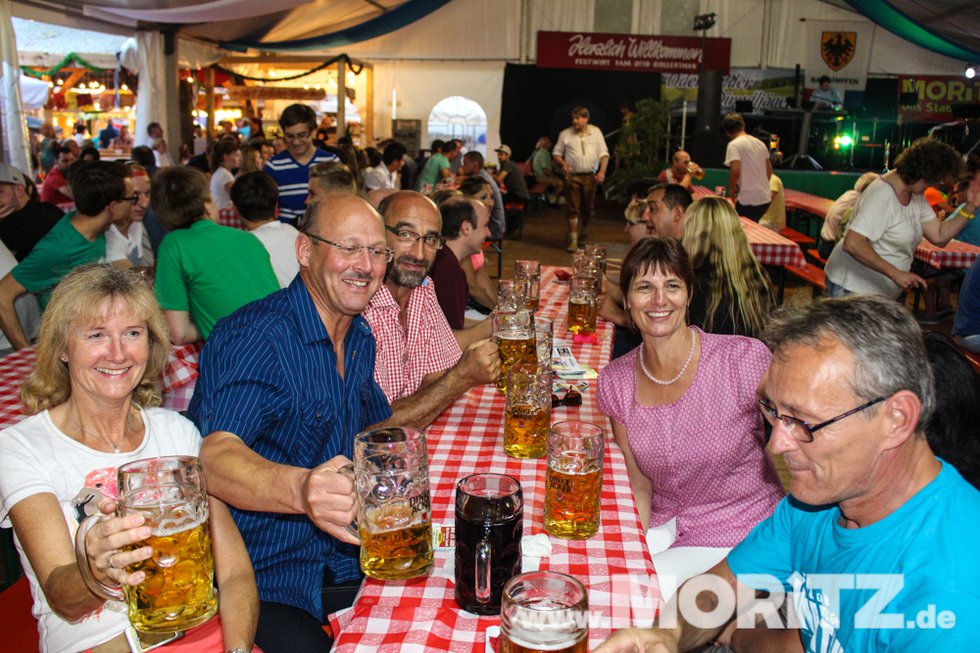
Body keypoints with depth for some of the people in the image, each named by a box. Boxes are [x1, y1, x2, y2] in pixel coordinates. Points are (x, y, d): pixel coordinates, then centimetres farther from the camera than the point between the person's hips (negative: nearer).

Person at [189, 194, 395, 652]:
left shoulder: (361, 340, 6)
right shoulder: (256, 337, -20)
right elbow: (213, 457, -34)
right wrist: (301, 489, -53)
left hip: (340, 561, 7)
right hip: (261, 579, -6)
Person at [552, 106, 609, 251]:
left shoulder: (595, 132, 6)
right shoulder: (565, 134, 4)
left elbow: (604, 153, 6)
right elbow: (556, 154, 8)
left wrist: (602, 171, -8)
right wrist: (562, 163, -13)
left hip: (590, 176, 2)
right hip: (572, 176, -1)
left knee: (587, 208, 10)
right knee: (572, 208, -8)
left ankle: (583, 234, 32)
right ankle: (573, 240, -7)